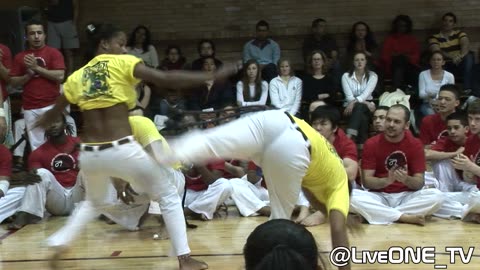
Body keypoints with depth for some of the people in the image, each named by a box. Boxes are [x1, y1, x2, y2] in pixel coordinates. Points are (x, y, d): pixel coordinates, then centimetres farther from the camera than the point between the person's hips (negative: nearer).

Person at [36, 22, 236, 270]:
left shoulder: (77, 77, 12)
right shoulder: (122, 63, -1)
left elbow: (52, 114, 23)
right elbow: (166, 79, -12)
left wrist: (37, 124, 47)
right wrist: (214, 75, -11)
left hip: (89, 154, 5)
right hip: (122, 151, -5)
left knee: (93, 202, 35)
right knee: (168, 196, 13)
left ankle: (59, 244, 26)